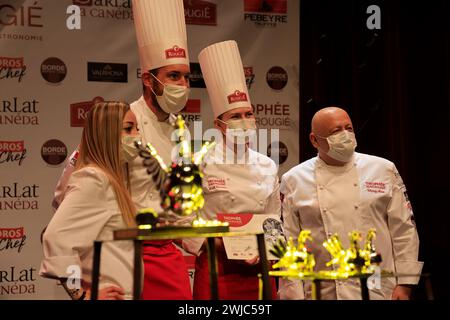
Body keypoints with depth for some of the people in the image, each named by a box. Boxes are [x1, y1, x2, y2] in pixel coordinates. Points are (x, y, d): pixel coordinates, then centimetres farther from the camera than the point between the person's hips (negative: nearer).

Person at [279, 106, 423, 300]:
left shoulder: (384, 170, 4)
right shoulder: (293, 180, 2)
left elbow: (403, 231, 3)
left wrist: (404, 285, -2)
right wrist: (293, 296, -2)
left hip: (380, 291, 0)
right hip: (324, 293, 0)